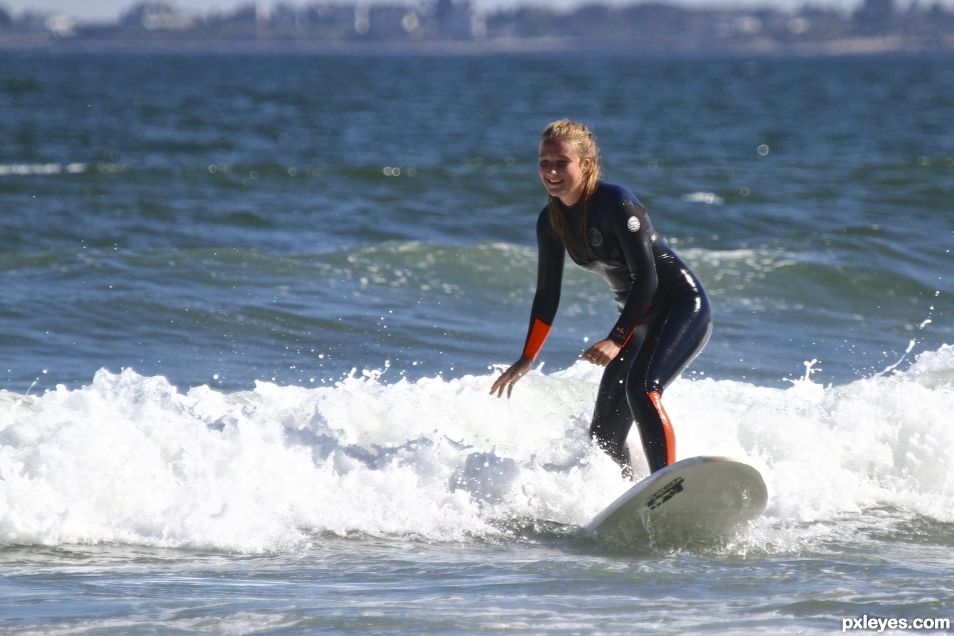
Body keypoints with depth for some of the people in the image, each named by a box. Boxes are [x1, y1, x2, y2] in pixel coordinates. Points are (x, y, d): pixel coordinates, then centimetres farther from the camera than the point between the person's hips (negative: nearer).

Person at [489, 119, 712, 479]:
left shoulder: (617, 204, -21)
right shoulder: (551, 221, 1)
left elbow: (647, 279, -24)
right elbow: (547, 295, 11)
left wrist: (615, 341, -31)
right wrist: (527, 359, 8)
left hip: (683, 309, -8)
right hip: (639, 318, 9)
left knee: (641, 387, -33)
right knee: (603, 434, 2)